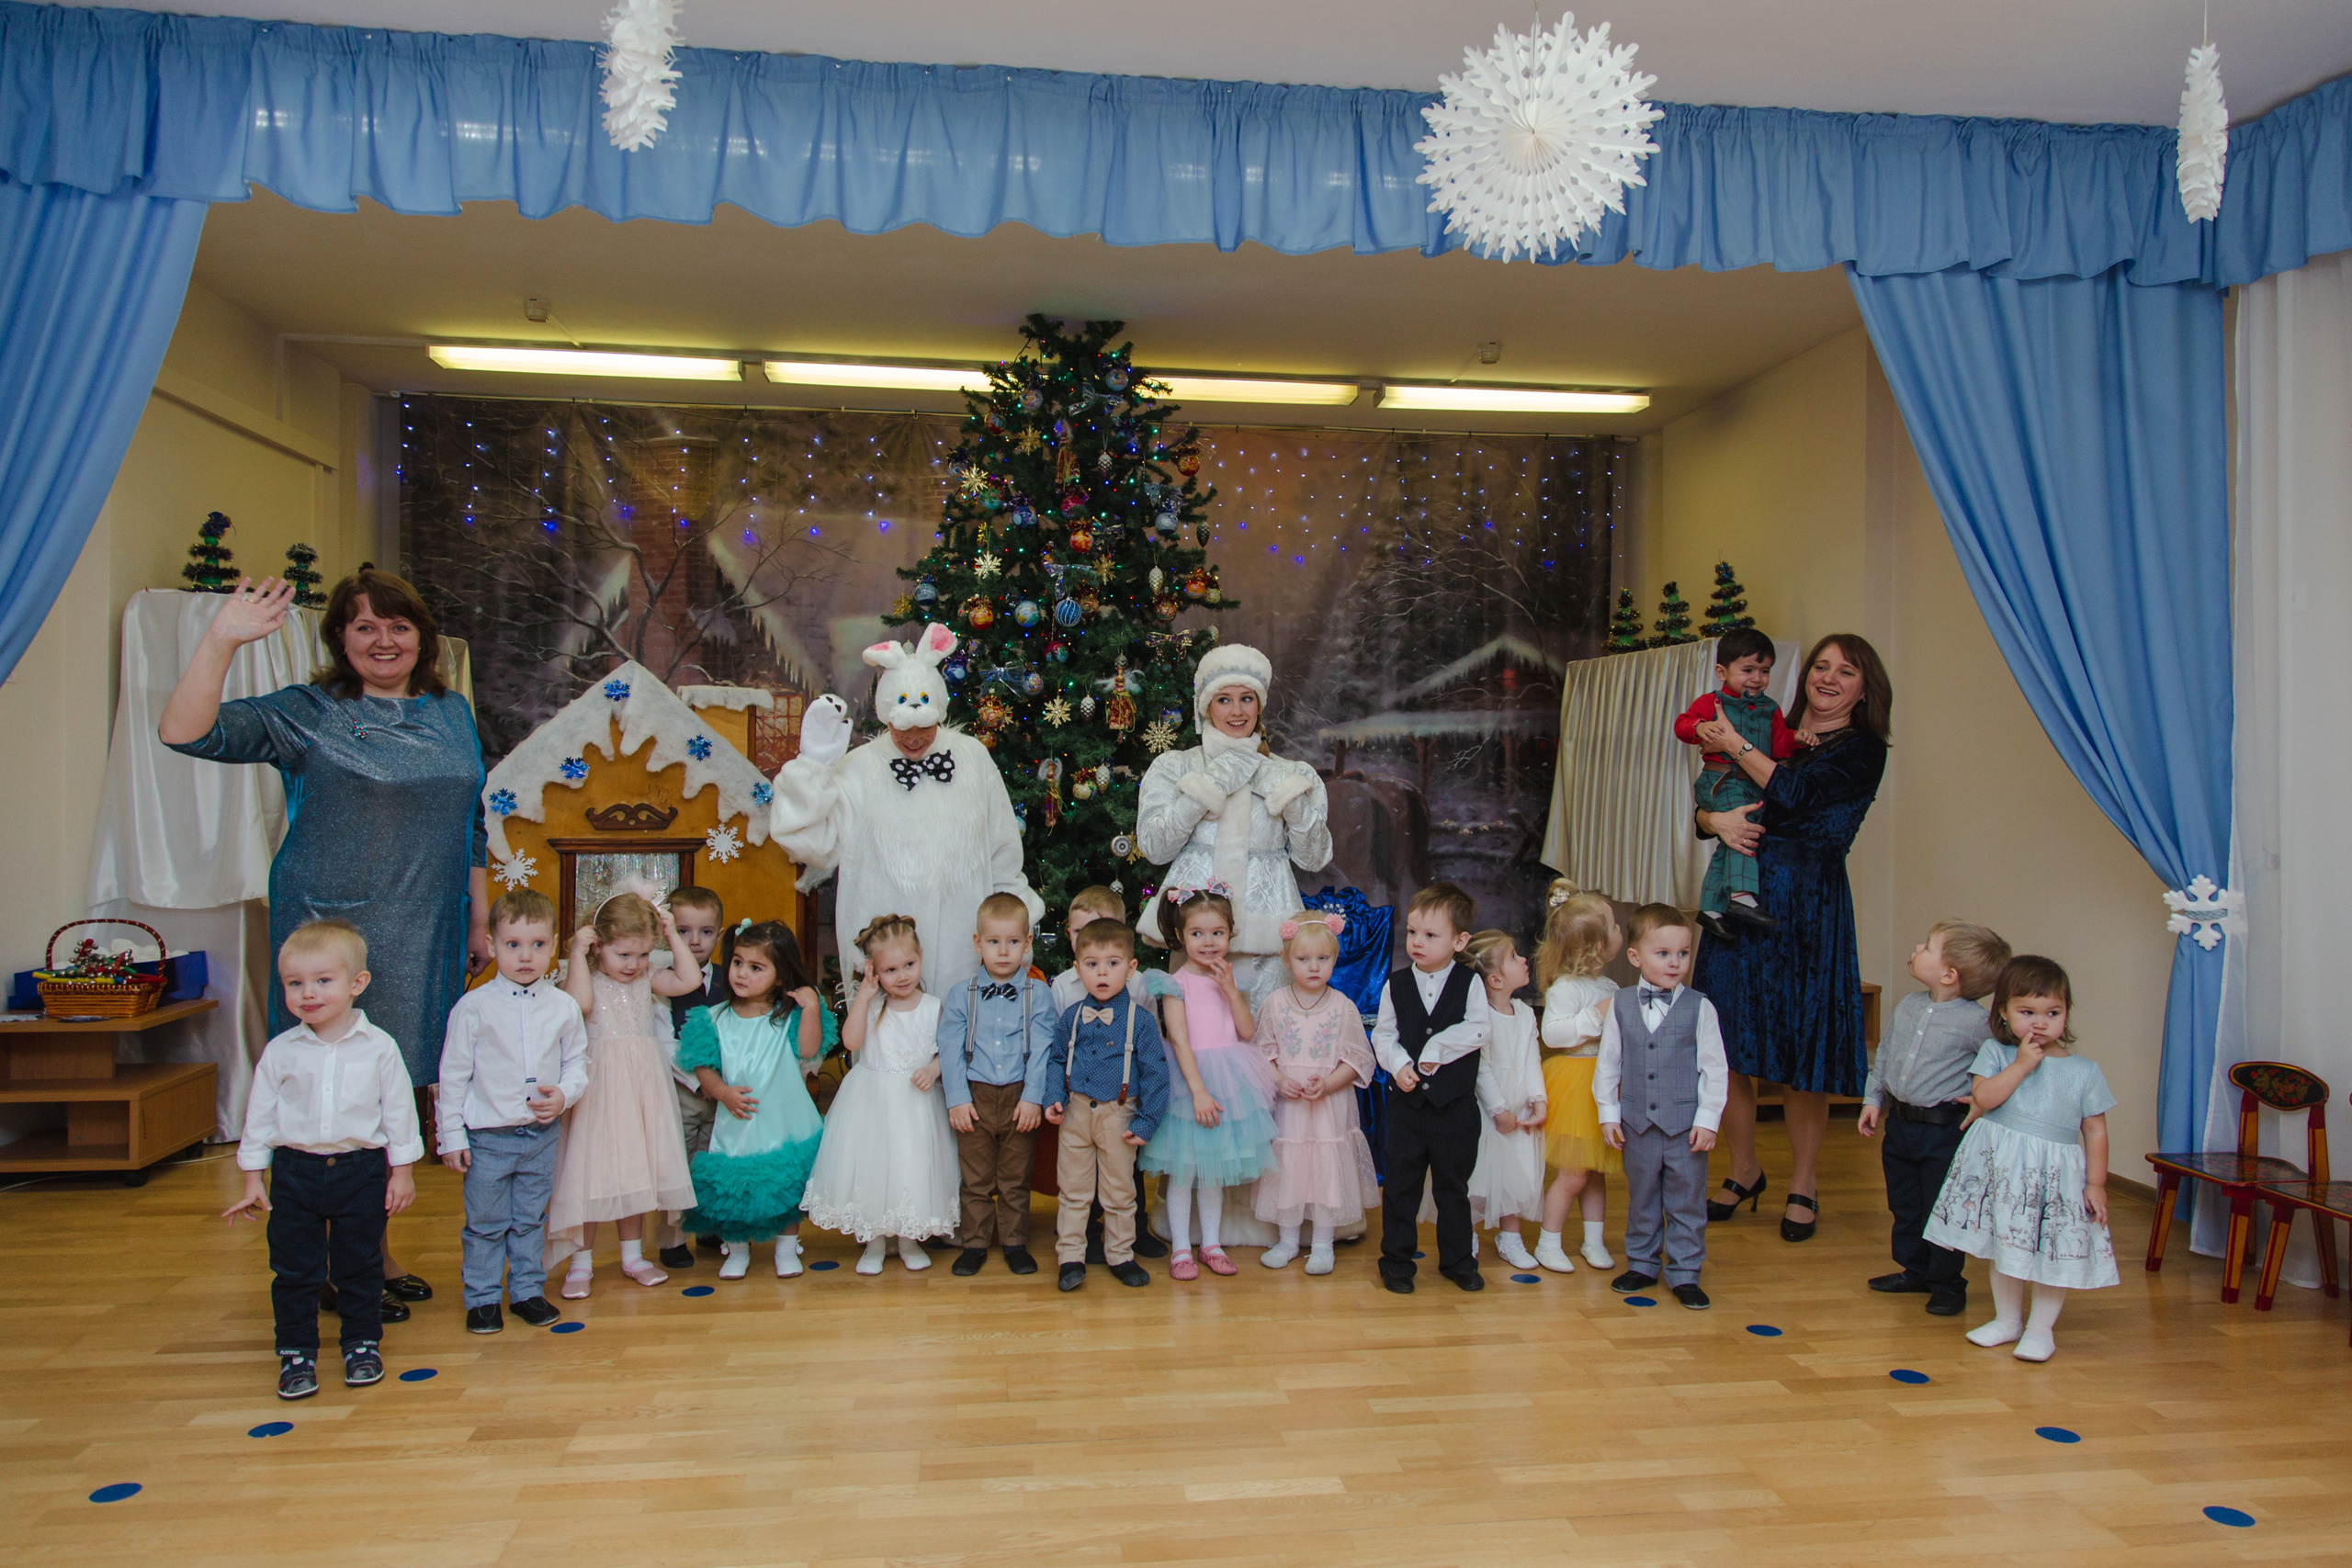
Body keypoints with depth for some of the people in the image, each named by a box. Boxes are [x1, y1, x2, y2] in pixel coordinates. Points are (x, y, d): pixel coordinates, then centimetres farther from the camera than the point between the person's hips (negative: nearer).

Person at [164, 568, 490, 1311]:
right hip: (333, 929, -4)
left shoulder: (452, 714, 11)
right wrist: (222, 639, -23)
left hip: (426, 938, 4)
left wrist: (481, 921, 16)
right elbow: (185, 732, -15)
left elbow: (471, 825, 16)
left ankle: (380, 1252, 25)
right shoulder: (305, 714, -3)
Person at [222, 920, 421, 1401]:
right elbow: (260, 1113, 5)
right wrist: (253, 1180, 4)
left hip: (361, 1170, -1)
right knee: (294, 1270, 8)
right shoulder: (279, 1052, -2)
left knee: (360, 1267, 10)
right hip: (294, 1172, 1)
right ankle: (296, 1353, 22)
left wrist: (401, 1170, -1)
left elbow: (399, 1108, -1)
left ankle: (362, 1345, 26)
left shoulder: (379, 1047, -6)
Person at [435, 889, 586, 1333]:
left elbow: (577, 1061, 9)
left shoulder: (563, 1006, -1)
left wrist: (564, 1095, -11)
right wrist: (451, 1136, -5)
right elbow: (453, 1074, -5)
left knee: (531, 1220, 15)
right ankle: (482, 1298, 23)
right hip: (487, 1137, -2)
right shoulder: (474, 1007, -9)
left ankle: (528, 1291, 29)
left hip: (542, 1135, 3)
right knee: (485, 1224, 8)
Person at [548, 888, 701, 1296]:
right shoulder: (588, 980, -8)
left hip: (642, 1085, 5)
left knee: (635, 1171, 13)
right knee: (590, 1172, 0)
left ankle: (633, 1255, 25)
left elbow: (688, 980, -1)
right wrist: (577, 953, -23)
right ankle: (581, 1261, 13)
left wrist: (673, 936, 0)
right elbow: (580, 1002, -28)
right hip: (599, 1088, -5)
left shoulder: (646, 981, 7)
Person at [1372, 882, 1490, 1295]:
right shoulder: (1396, 985, 2)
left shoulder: (1470, 983, -3)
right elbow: (1383, 1034, 0)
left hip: (1456, 1105, -1)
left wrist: (1436, 1049, -18)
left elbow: (1479, 1029, -14)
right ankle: (1396, 1260, 17)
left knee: (1453, 1186, 12)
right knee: (1400, 1184, 6)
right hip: (1408, 1102, 1)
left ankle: (1458, 1259, 25)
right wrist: (1398, 1063, -17)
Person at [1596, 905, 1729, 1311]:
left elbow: (1715, 1068, -3)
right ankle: (1642, 1264, 30)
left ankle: (1684, 1273, 19)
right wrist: (1608, 1113, 3)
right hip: (1638, 1124, 2)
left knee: (1687, 1200, 6)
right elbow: (1607, 1062, 5)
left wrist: (1708, 1118, -7)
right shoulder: (1620, 1006, 0)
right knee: (1641, 1198, 14)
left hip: (1687, 1125, -2)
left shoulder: (1699, 1008, -6)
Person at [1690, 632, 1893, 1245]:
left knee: (1802, 1052, 1)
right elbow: (1703, 807, 13)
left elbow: (1796, 794, -15)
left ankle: (1804, 1184, 19)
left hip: (1808, 908, -4)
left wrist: (1735, 745, -6)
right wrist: (1716, 820, -10)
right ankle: (1744, 1173, 24)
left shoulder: (1862, 750, 1)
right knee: (1729, 1043, 6)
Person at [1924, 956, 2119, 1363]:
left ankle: (2041, 1326, 23)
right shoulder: (1996, 1053, 0)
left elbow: (2095, 1131, 2)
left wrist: (2096, 1183, -2)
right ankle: (2007, 1320, 31)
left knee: (2052, 1251, 4)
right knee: (2005, 1244, 14)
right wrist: (2022, 1065, -17)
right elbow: (1983, 1097, -14)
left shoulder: (2084, 1071, 0)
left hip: (2057, 1174, -1)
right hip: (2002, 1168, 1)